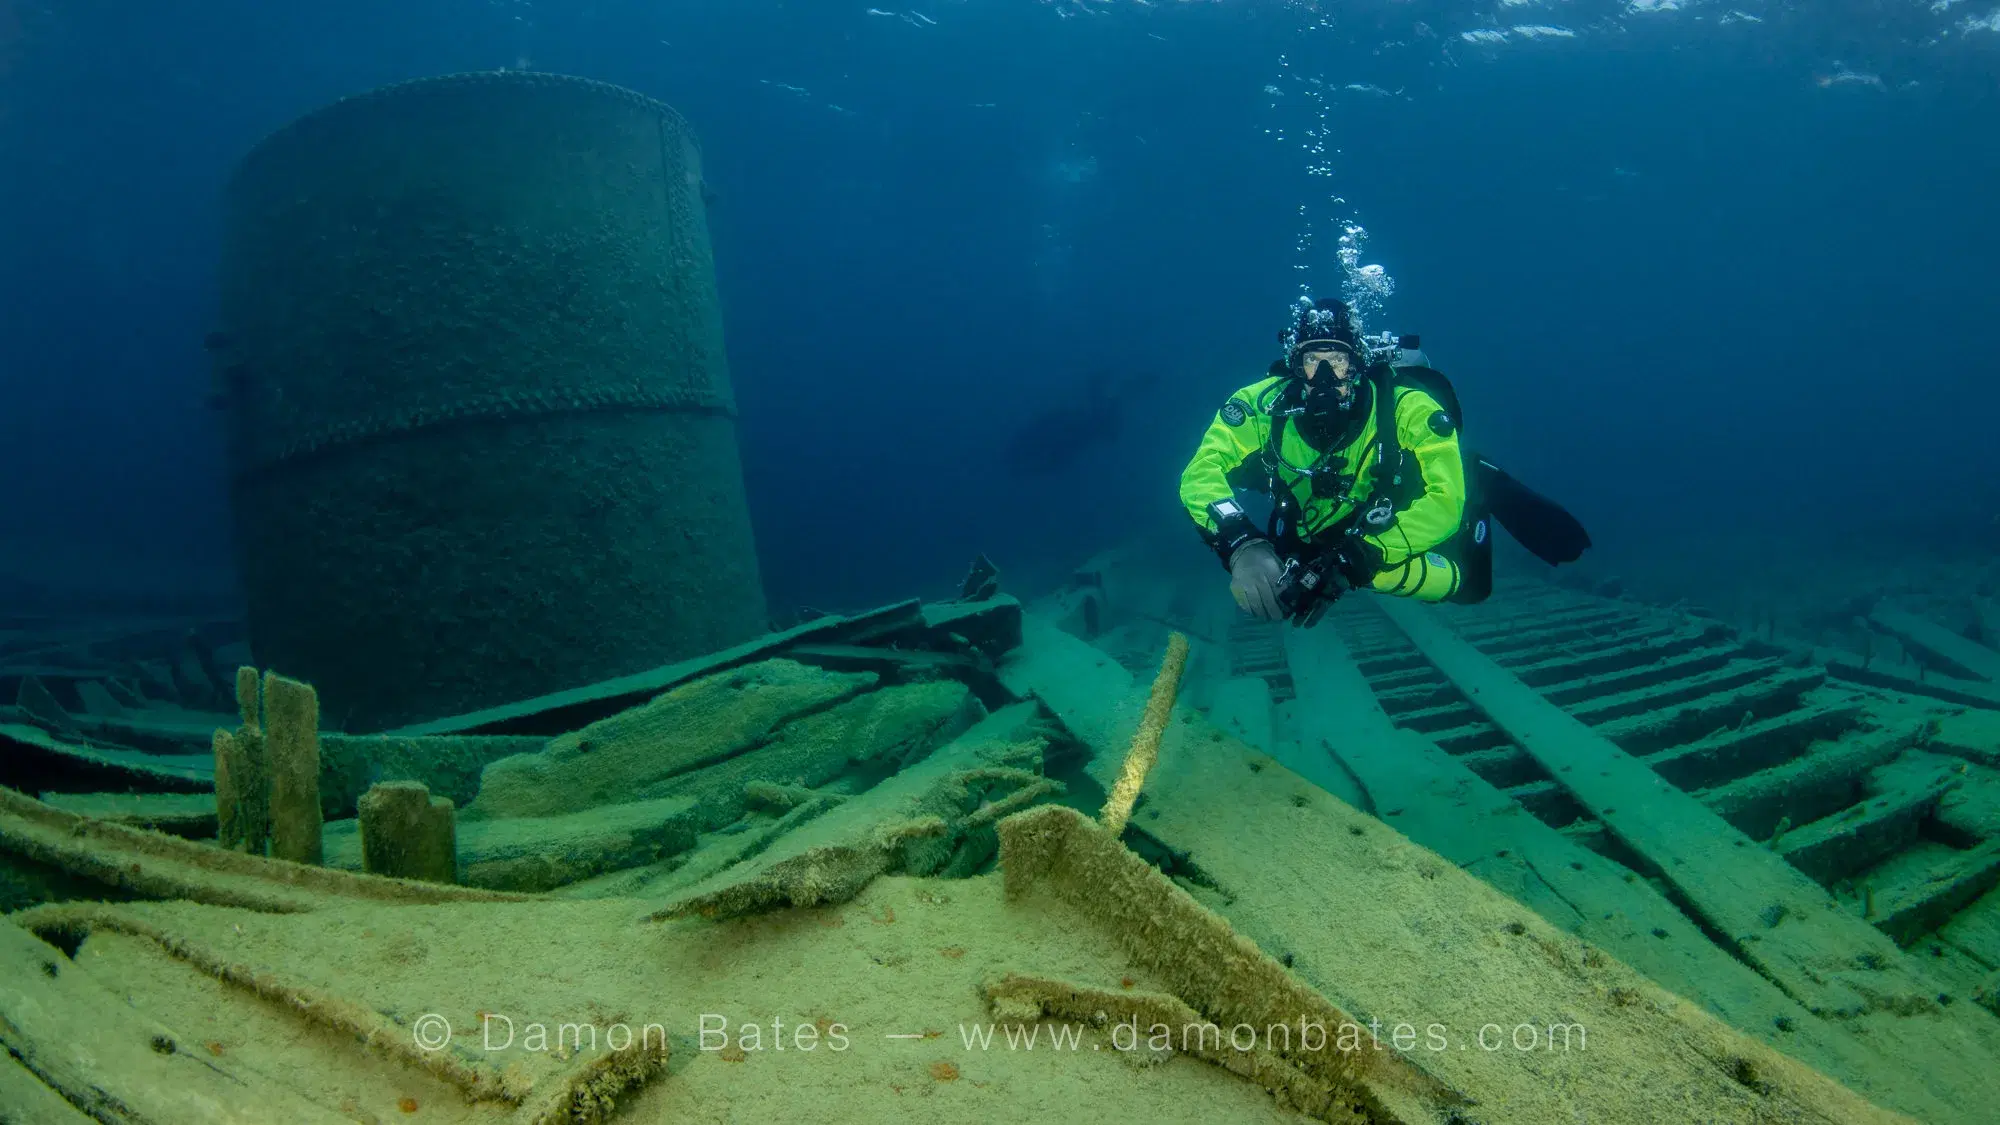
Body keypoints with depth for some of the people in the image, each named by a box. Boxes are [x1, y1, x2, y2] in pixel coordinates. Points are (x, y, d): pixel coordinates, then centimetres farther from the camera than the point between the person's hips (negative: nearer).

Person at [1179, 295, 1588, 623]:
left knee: (1466, 584, -19)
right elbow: (1200, 474, -34)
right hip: (1317, 534, 3)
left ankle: (1484, 489, 14)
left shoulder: (1409, 408, -33)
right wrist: (1243, 544, -53)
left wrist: (1354, 557, -52)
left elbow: (1446, 502, -40)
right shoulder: (1266, 404, -28)